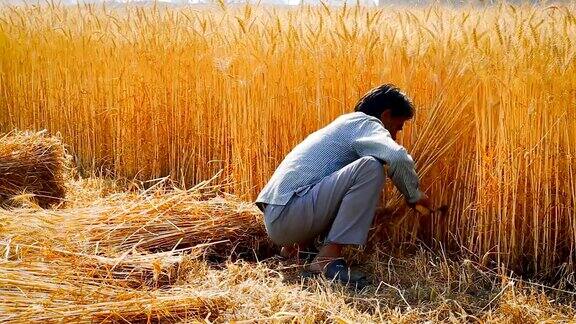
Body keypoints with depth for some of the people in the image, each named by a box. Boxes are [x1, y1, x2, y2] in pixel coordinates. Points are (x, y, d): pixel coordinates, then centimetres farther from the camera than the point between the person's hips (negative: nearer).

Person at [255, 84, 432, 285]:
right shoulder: (364, 122, -2)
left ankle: (295, 246, 15)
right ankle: (326, 259, -19)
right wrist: (413, 196, -6)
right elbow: (398, 158, -22)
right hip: (289, 214, -10)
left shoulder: (344, 125, 26)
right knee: (370, 167, -18)